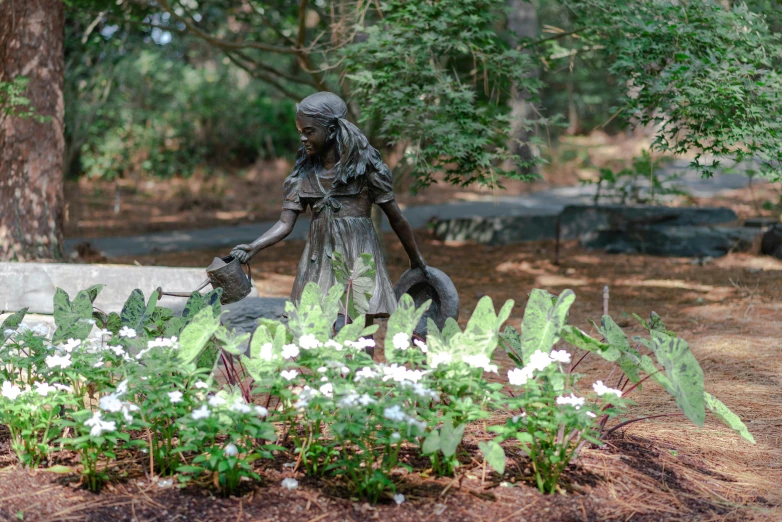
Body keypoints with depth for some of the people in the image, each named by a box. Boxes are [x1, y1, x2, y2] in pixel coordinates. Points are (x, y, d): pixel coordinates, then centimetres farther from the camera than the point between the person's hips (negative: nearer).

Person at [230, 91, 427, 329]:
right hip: (318, 262, 4)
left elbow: (396, 219, 4)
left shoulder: (363, 166, -3)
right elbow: (285, 223, 0)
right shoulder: (303, 175, 7)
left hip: (358, 257, -3)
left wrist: (416, 259, 11)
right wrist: (252, 247, -17)